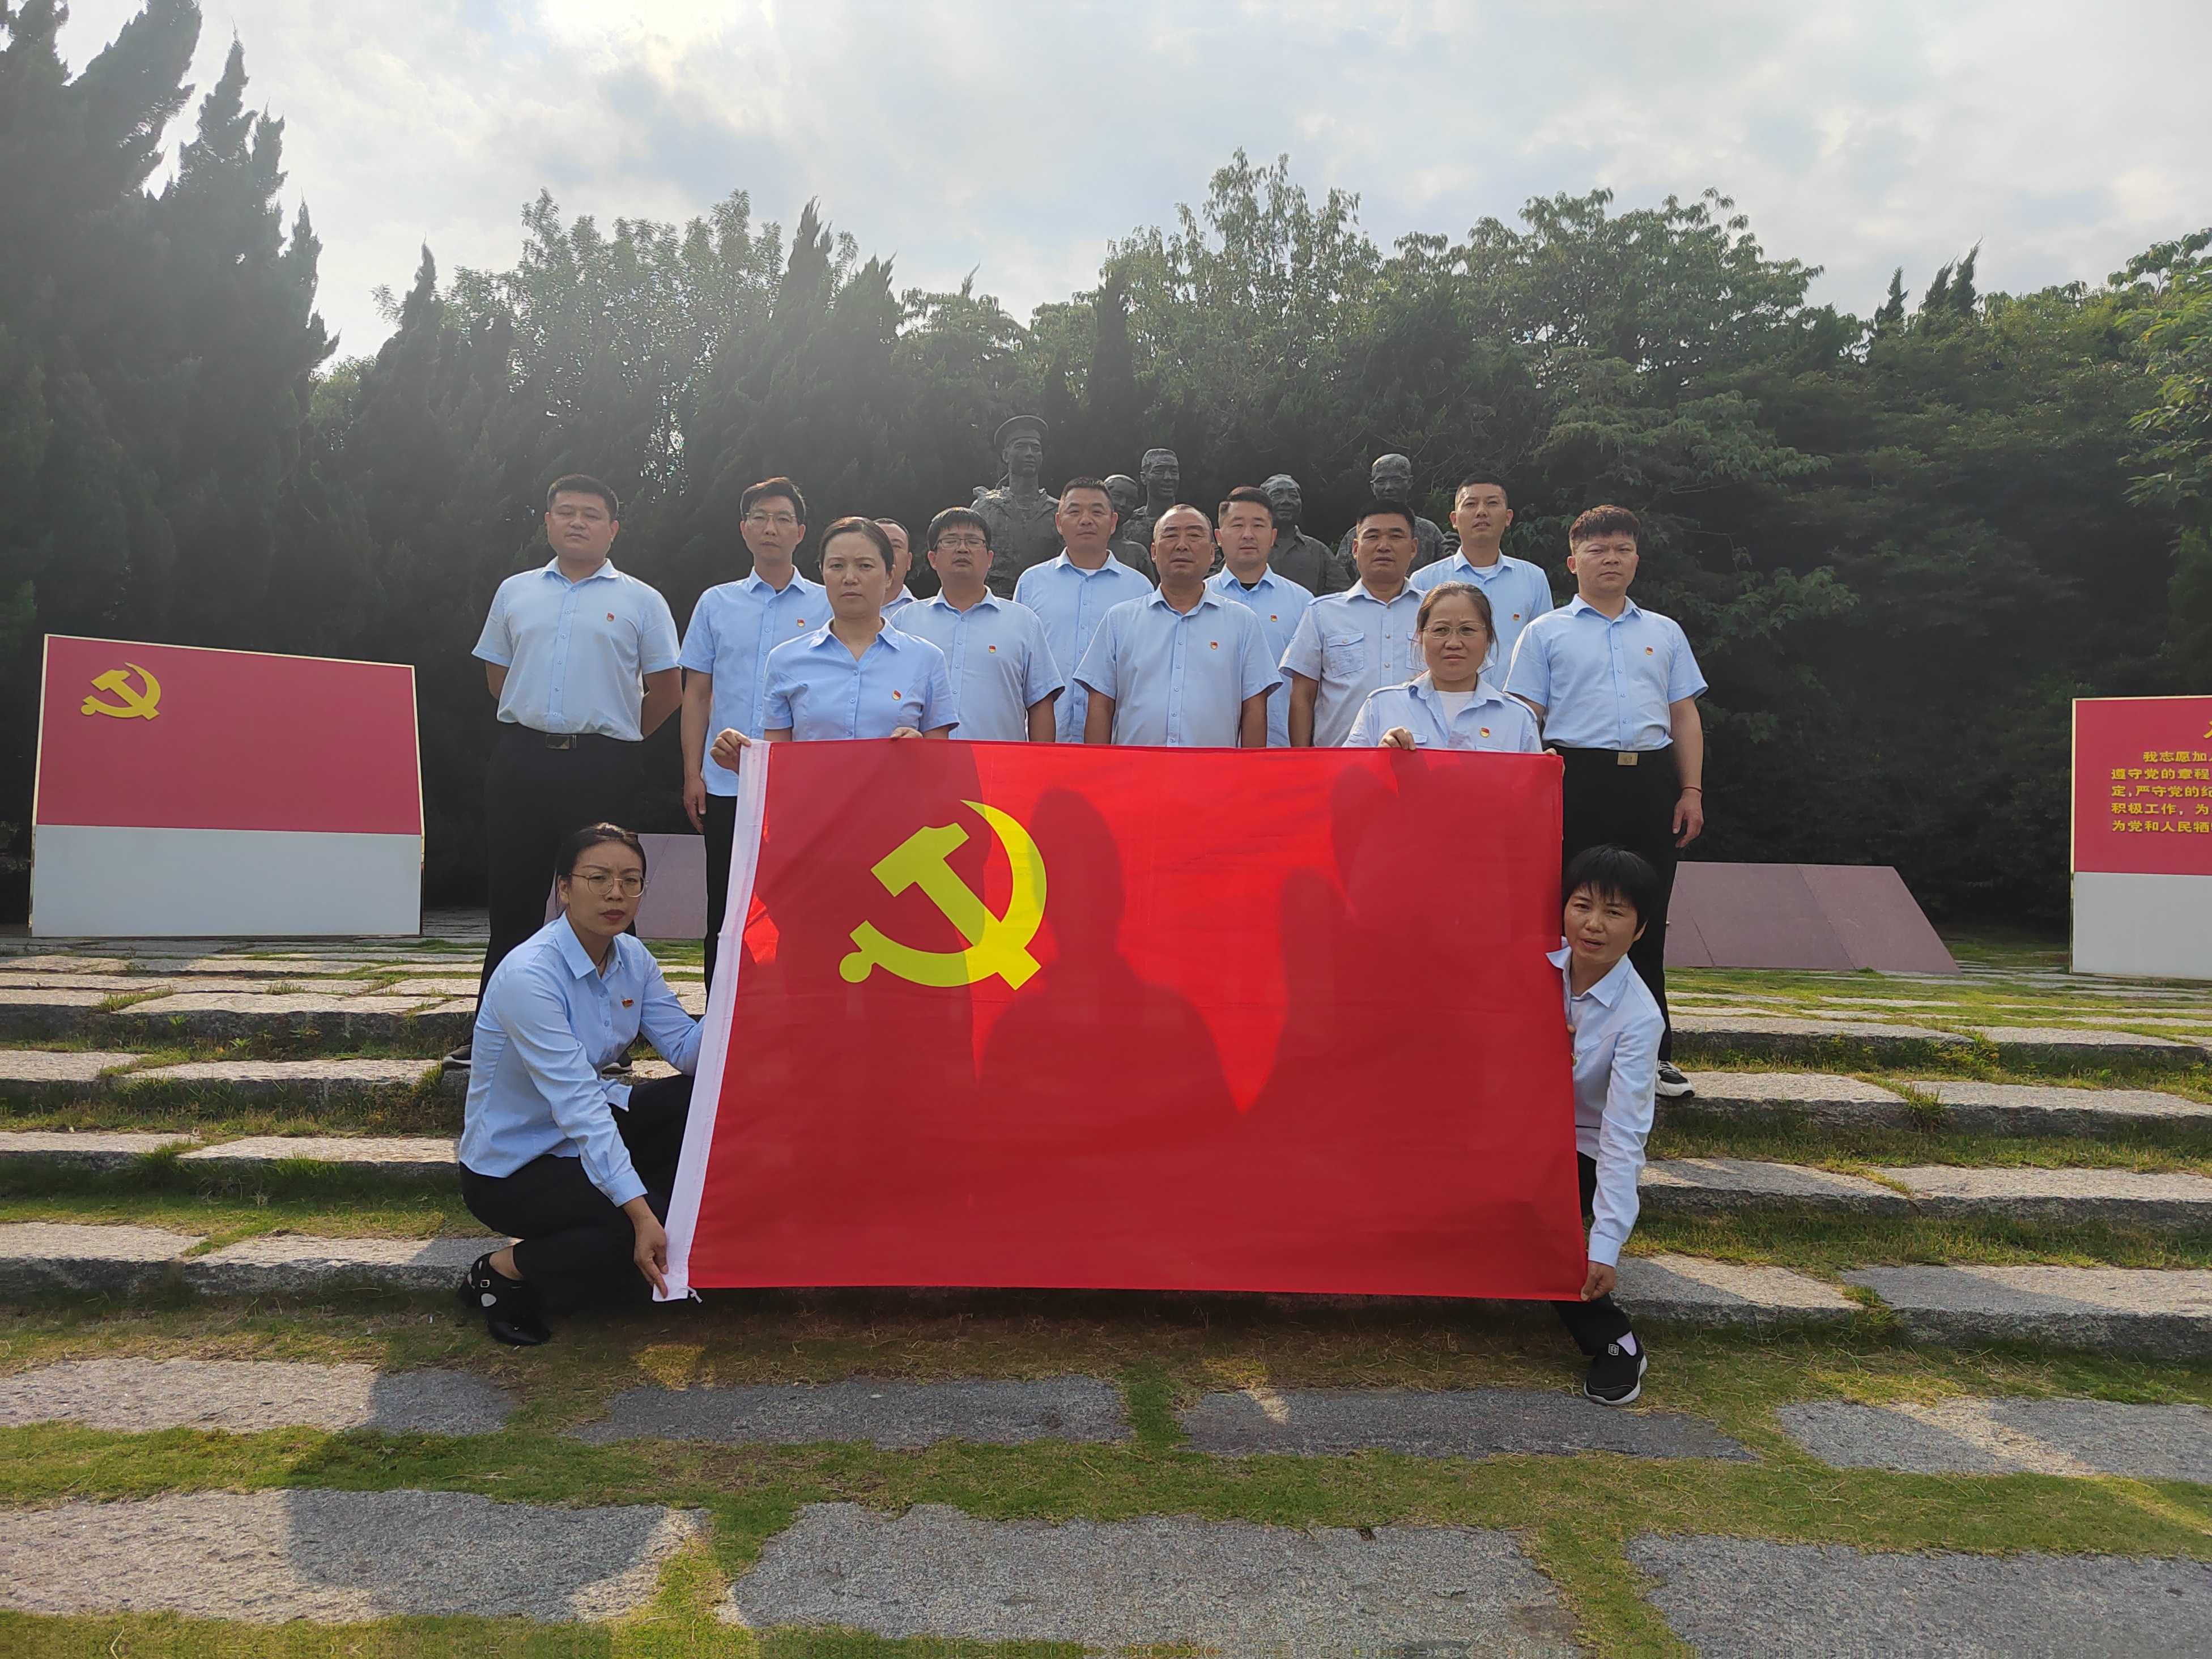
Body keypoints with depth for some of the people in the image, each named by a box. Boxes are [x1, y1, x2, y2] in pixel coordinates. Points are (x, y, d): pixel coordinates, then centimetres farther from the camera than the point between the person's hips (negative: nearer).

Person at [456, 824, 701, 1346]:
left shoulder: (631, 956, -3)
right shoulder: (529, 975, -28)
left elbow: (688, 1049, -9)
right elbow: (577, 1105, -35)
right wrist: (640, 1215, -41)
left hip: (591, 1134, 7)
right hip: (511, 1168, -7)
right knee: (652, 1225, -26)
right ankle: (503, 1272, -4)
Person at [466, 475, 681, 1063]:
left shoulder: (641, 602, 6)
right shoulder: (515, 592, 14)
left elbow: (667, 691, 7)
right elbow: (497, 674, 21)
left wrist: (613, 734, 9)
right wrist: (534, 725, 13)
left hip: (602, 766, -3)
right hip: (521, 760, 3)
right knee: (513, 896, 7)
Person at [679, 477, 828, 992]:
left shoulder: (826, 606, 6)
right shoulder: (716, 603, 12)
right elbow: (697, 695, 12)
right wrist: (693, 774, 3)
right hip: (726, 783, 2)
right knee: (725, 913, 6)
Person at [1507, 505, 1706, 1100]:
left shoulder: (1664, 632, 20)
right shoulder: (1546, 633, 9)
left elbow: (1684, 716, 17)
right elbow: (1526, 718, 3)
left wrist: (1692, 790, 7)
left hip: (1651, 781, 3)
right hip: (1577, 779, -3)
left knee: (1647, 919, 6)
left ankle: (1652, 1051, 15)